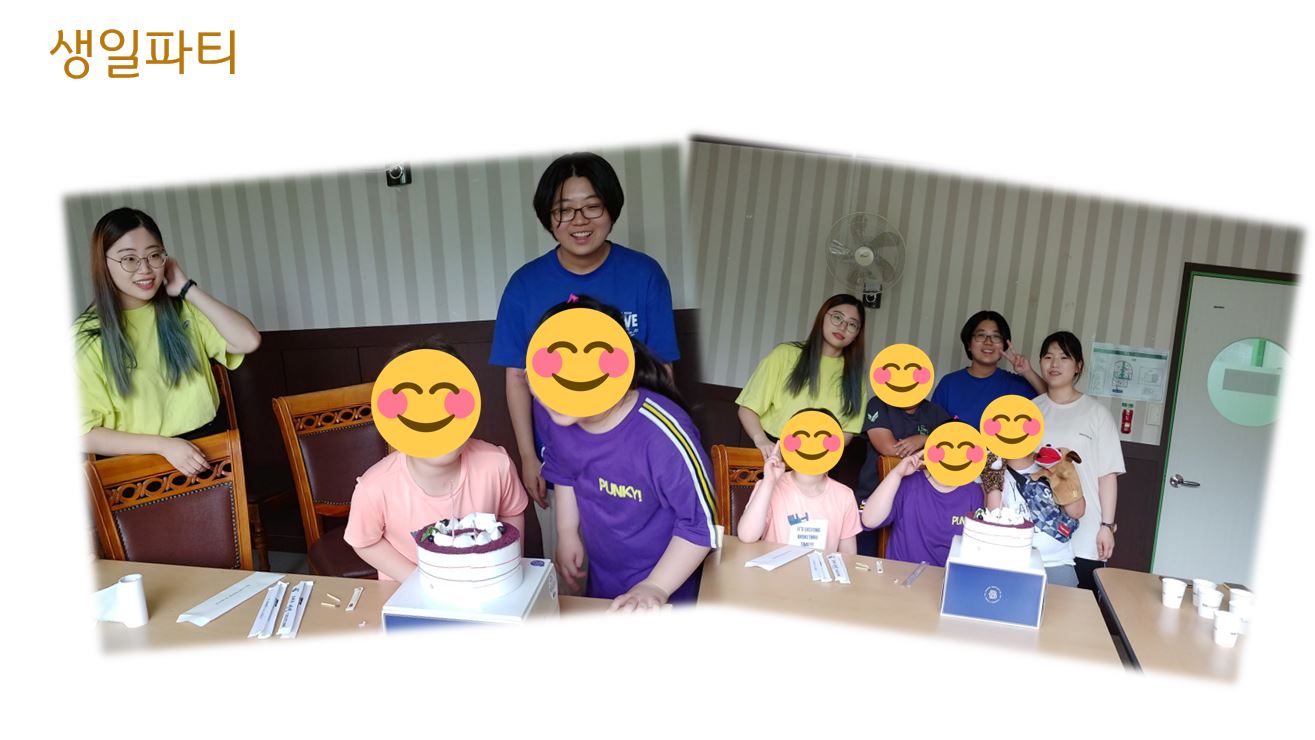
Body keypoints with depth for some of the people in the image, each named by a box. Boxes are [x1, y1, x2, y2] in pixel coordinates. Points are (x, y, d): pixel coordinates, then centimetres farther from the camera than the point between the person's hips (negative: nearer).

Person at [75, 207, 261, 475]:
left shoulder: (182, 311, 8)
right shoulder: (87, 336, -2)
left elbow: (248, 341, -8)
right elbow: (87, 433, -4)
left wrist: (187, 288, -7)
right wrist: (164, 445, -16)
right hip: (140, 463, -2)